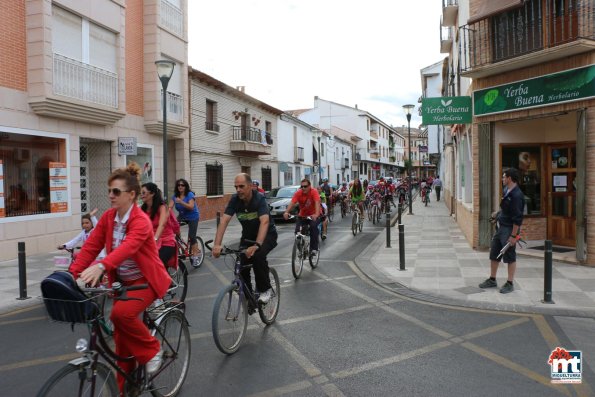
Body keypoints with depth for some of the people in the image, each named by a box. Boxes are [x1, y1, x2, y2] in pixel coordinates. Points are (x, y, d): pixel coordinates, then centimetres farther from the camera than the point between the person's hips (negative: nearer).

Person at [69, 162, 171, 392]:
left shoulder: (141, 221, -23)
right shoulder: (107, 218, -1)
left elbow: (128, 247, -41)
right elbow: (90, 247, -6)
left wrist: (100, 267, -56)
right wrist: (73, 274, -19)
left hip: (145, 280, -6)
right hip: (122, 281, 7)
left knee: (121, 313, -31)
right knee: (122, 338, 10)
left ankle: (151, 350, -4)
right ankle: (123, 388, 29)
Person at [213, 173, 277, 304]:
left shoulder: (259, 199, -27)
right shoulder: (234, 200, -16)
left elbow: (264, 222, -41)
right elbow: (224, 221, -25)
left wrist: (256, 245, -55)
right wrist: (217, 245, -39)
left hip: (267, 234, -4)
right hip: (248, 235, 4)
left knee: (258, 255, -31)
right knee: (242, 265, -8)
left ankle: (265, 290, -10)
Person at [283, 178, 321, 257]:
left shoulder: (314, 192, -23)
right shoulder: (298, 193, -18)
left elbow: (317, 202, -38)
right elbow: (292, 203, -32)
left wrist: (317, 214, -56)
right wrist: (286, 212, -50)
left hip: (313, 215, -3)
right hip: (302, 215, 3)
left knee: (313, 227, -28)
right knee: (297, 230, -14)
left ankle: (314, 249, -17)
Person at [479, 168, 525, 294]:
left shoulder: (517, 195, -20)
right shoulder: (505, 191, 8)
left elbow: (517, 218, -21)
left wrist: (513, 235, -21)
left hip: (509, 229, -9)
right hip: (500, 226, 9)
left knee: (510, 257, 2)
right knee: (494, 254, 14)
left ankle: (510, 284, 13)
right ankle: (492, 280, 26)